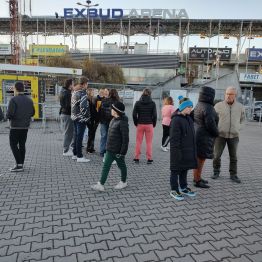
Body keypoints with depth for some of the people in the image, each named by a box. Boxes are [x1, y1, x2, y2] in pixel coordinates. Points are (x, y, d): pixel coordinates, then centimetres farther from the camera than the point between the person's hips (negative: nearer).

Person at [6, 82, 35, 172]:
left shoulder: (14, 100, -14)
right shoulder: (29, 100, 6)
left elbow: (9, 114, -18)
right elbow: (32, 113, 12)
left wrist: (8, 117, 3)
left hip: (15, 126, -6)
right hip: (26, 126, 6)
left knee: (13, 145, 2)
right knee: (22, 145, 13)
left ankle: (19, 165, -4)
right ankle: (21, 164, 18)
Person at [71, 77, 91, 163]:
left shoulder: (74, 92, 12)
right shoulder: (83, 93, -17)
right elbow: (83, 106, -23)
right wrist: (86, 117, -13)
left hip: (74, 117, 9)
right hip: (81, 118, -9)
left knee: (76, 136, 16)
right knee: (80, 137, -3)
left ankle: (75, 154, 26)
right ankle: (79, 156, 4)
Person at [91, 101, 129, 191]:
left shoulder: (122, 122, -21)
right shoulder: (114, 119, 7)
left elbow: (125, 138, -21)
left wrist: (123, 152, -21)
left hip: (118, 150, -9)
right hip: (110, 149, 9)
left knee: (121, 165, 9)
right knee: (106, 166, 12)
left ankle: (123, 182, 26)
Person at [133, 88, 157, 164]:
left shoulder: (137, 103, 0)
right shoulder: (152, 103, -3)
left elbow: (134, 114, -2)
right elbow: (154, 115, -5)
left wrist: (136, 123, 9)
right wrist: (154, 124, 7)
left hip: (140, 124, 1)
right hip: (149, 125, -1)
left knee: (138, 142, 9)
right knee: (149, 142, 6)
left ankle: (136, 158, 13)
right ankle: (149, 159, 10)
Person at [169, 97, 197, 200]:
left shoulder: (188, 118, 10)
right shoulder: (176, 120, -18)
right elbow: (174, 138, -20)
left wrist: (192, 149, 18)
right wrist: (177, 151, -22)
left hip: (188, 150, 9)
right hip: (179, 150, -9)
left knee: (185, 169, 19)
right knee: (176, 170, 4)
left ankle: (184, 187, 33)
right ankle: (174, 190, 16)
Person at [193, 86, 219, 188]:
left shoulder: (198, 105, 9)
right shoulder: (208, 108, -20)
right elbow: (210, 124, -23)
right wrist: (216, 133, -5)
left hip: (197, 135, 10)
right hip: (203, 138, -10)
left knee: (198, 158, 18)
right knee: (200, 160, 0)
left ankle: (197, 178, 29)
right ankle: (197, 181, 11)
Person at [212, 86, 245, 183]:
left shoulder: (240, 107, 2)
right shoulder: (218, 105, -6)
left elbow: (242, 118, 20)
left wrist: (237, 128, 13)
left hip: (234, 136, 2)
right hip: (220, 135, -2)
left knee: (233, 157, 9)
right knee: (217, 155, 2)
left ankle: (233, 175, 22)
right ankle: (216, 172, 22)